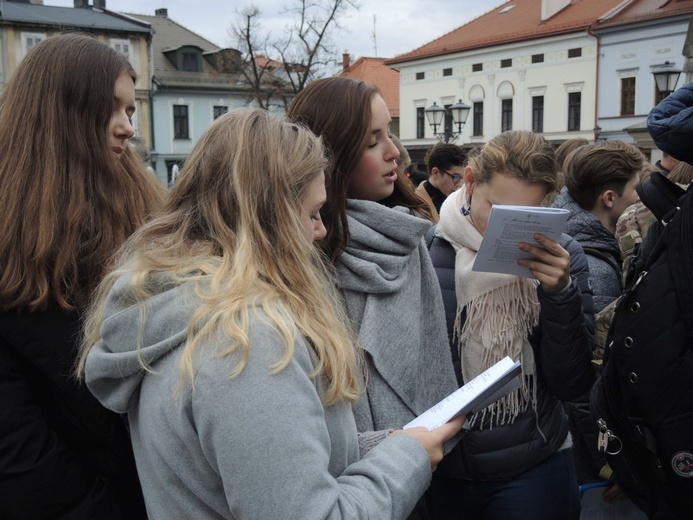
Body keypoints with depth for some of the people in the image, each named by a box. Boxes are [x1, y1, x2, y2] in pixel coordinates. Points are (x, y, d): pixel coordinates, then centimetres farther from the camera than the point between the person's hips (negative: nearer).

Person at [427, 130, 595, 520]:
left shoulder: (562, 256, -6)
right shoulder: (425, 251, -10)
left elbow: (572, 385, -9)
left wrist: (560, 293, -21)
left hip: (534, 467, 1)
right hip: (439, 467, 0)